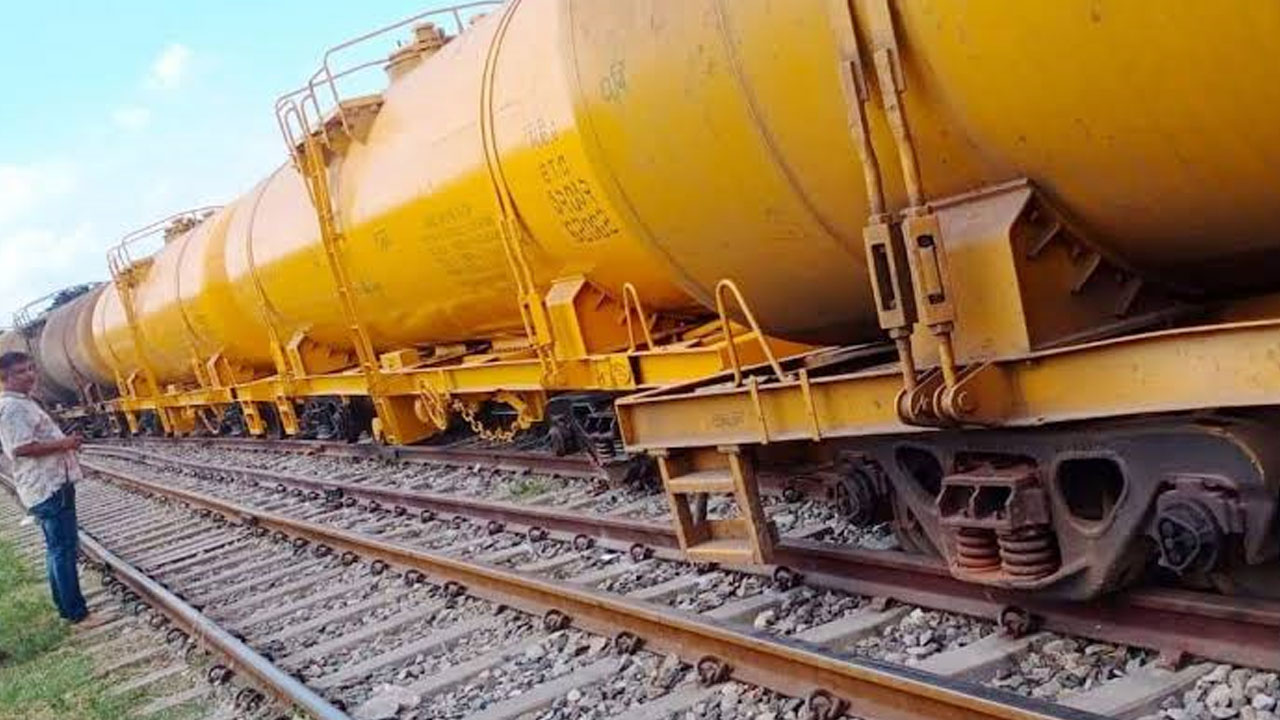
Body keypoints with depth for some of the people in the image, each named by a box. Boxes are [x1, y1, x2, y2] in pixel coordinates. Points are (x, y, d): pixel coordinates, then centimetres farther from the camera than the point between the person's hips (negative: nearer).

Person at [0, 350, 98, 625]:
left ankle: (66, 605, 27)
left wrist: (64, 443, 14)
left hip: (53, 484, 11)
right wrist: (63, 443, -19)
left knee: (59, 548, 17)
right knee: (64, 548, -6)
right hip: (48, 489, -11)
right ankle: (77, 613, -1)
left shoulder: (23, 402, 17)